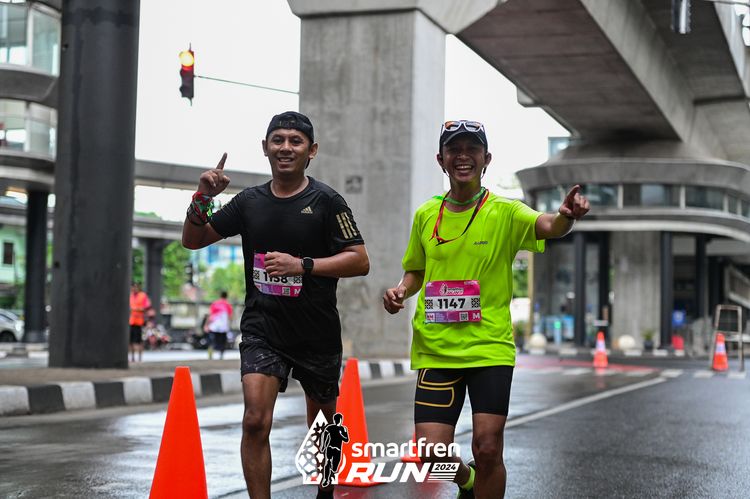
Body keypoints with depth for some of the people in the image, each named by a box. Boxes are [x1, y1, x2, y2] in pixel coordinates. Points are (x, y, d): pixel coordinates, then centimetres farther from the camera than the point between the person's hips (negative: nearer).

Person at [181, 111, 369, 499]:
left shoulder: (326, 201, -5)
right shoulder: (249, 201, 5)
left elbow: (360, 261, -10)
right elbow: (192, 240, 12)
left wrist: (302, 265, -21)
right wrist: (202, 200, -7)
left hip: (317, 333, -1)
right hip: (262, 329, 1)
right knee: (255, 420, -17)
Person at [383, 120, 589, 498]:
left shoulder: (504, 212, -4)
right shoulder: (426, 215, 7)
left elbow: (547, 226, -24)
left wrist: (566, 215, -47)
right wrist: (401, 290, -2)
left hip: (490, 348, -2)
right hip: (435, 350, 3)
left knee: (487, 449, -6)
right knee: (432, 451, -2)